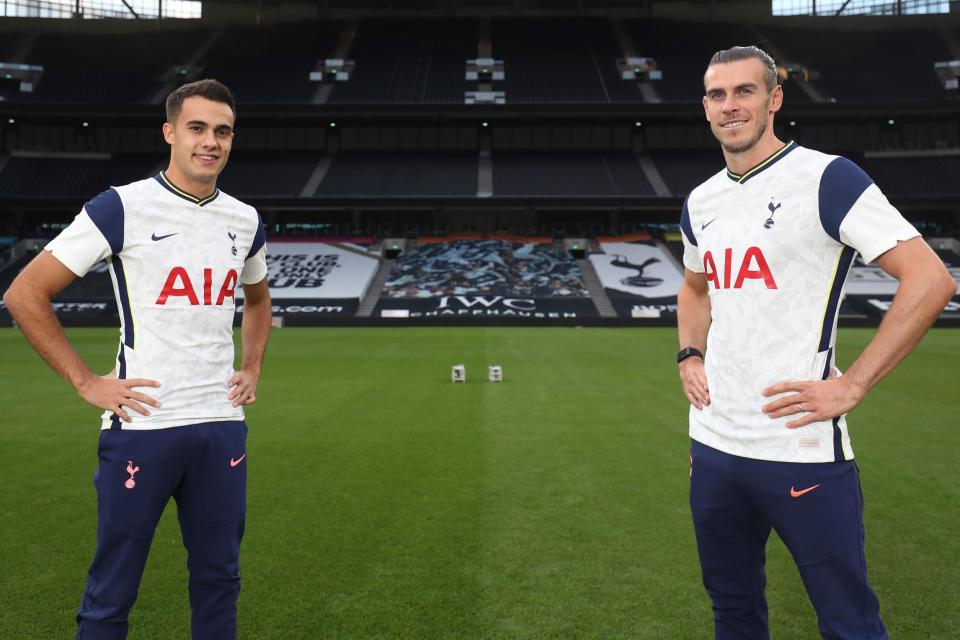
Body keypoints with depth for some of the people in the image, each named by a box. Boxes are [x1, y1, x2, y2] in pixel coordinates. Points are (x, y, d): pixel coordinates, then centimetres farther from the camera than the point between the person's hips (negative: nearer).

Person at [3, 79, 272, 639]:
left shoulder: (245, 221, 8)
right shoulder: (122, 208, -8)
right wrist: (86, 382, -8)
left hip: (222, 425, 5)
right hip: (141, 425, -4)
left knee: (218, 577, 13)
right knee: (112, 590, 5)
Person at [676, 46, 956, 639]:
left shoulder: (826, 177, -9)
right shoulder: (701, 201, 11)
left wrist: (851, 386, -17)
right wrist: (690, 356, 11)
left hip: (799, 449, -6)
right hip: (712, 442, 7)